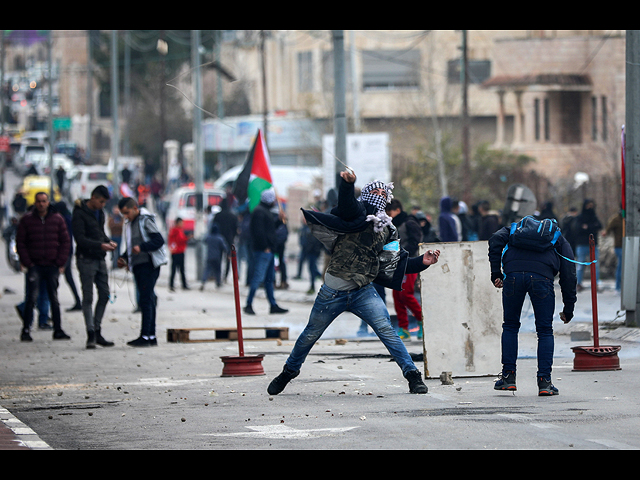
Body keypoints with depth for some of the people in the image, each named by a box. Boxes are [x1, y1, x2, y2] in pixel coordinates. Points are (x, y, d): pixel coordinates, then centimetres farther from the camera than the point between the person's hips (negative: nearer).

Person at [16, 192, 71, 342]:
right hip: (34, 266, -2)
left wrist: (60, 263, -2)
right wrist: (27, 262, -6)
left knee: (54, 299, 4)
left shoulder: (57, 219, 6)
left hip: (53, 266, 2)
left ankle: (58, 330, 8)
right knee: (32, 298, -10)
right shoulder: (27, 220, 3)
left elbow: (65, 241, 7)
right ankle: (26, 330, -5)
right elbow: (20, 243, 3)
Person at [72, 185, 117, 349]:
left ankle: (97, 332, 14)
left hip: (100, 259, 8)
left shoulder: (99, 212, 13)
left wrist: (109, 241, 2)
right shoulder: (80, 214, -12)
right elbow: (80, 239, -19)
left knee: (104, 295, 7)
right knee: (88, 297, -7)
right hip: (86, 260, -8)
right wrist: (100, 245, -27)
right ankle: (91, 335, -7)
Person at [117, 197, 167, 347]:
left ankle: (145, 336, -16)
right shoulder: (129, 224, 19)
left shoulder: (146, 220, -7)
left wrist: (141, 247, -24)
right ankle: (151, 337, 11)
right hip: (137, 266, 9)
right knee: (146, 301, 9)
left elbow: (159, 240, -15)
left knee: (146, 300, -13)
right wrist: (124, 258, 12)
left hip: (149, 265, -9)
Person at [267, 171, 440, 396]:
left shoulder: (387, 230, 12)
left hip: (363, 292, 3)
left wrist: (421, 262, 3)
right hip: (334, 291, -3)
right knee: (311, 334, 12)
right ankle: (289, 371, 33)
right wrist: (347, 183, -46)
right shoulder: (358, 213, -4)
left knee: (386, 330, -16)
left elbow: (396, 263, 16)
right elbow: (346, 205, -28)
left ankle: (412, 375, -13)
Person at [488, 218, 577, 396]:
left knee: (510, 326, 20)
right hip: (542, 277, -1)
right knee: (545, 331, 11)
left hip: (513, 275, 1)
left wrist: (495, 273, 11)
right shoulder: (560, 240, 31)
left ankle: (508, 376, 19)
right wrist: (568, 309, 24)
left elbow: (496, 240, 13)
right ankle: (544, 382, 6)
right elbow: (568, 274, 21)